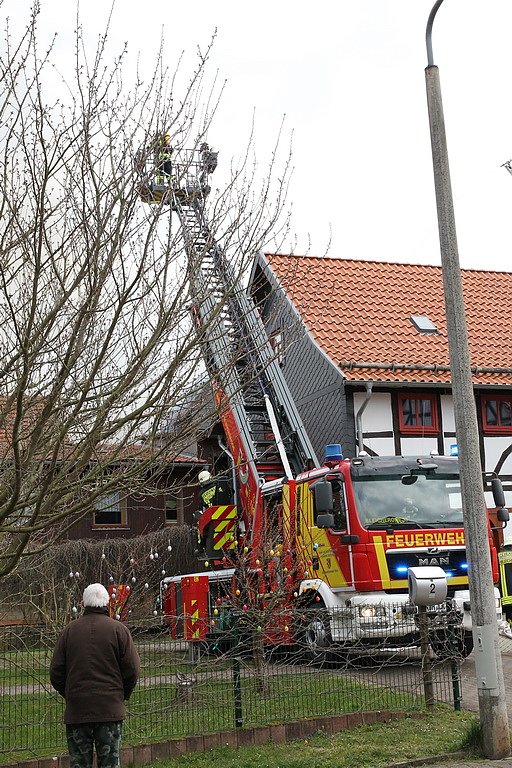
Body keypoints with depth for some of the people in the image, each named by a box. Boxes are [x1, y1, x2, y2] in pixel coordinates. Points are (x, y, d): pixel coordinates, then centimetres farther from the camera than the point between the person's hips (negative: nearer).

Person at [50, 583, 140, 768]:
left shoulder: (70, 630, 2)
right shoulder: (119, 629, -3)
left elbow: (56, 672, 3)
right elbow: (132, 669, -4)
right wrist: (123, 695, 12)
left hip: (76, 711, 2)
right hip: (110, 709, -1)